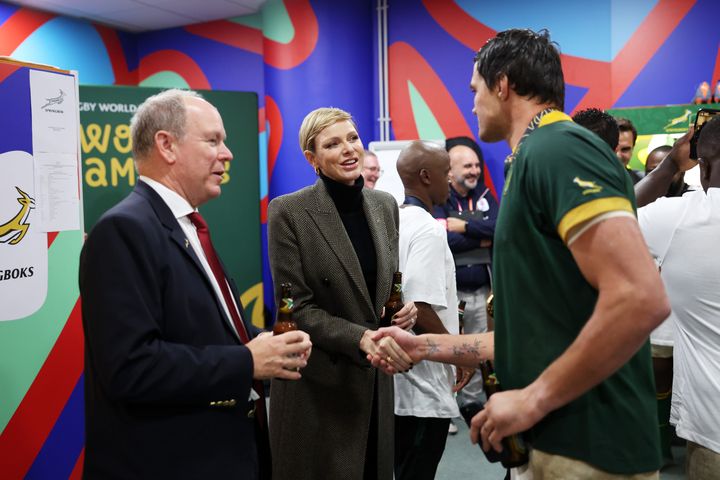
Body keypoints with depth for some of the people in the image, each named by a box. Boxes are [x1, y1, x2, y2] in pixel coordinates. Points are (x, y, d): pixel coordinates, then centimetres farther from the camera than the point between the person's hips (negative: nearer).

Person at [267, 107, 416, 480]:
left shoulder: (385, 204, 4)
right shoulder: (288, 212, -12)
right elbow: (297, 308, -13)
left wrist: (405, 307, -6)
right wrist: (361, 338, -25)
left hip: (375, 379, 5)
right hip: (318, 382, -4)